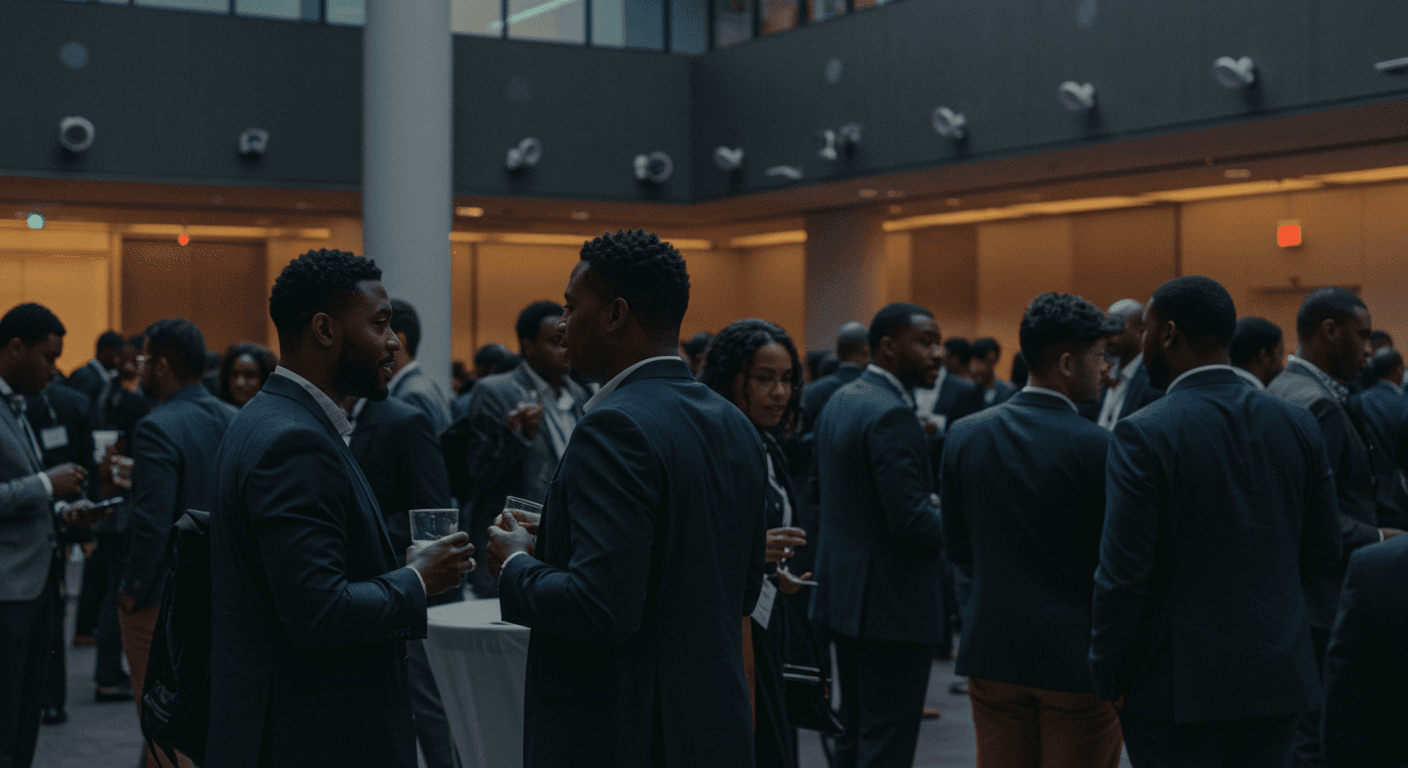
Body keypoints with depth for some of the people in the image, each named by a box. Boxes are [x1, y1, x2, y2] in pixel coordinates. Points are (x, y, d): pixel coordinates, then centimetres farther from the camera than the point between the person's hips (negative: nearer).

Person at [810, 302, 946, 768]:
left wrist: (930, 503, 11)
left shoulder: (839, 401, 11)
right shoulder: (892, 415, -19)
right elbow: (912, 520, -23)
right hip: (892, 603, -9)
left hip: (844, 591, 10)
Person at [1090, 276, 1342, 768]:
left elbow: (1123, 573, -15)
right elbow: (1323, 552, 8)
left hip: (1178, 686, -5)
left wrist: (1107, 675, -4)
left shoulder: (1143, 436, -13)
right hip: (1279, 677, 5)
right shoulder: (1297, 425, 3)